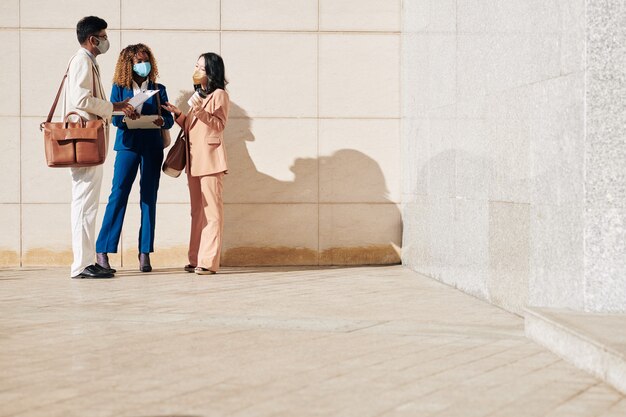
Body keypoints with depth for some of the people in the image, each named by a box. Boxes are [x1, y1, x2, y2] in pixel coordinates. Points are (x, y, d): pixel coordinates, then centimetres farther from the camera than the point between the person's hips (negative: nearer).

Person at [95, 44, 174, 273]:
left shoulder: (158, 89, 13)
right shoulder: (119, 88, 8)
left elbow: (169, 119, 7)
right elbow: (114, 118, 0)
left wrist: (162, 121, -15)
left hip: (152, 148, 2)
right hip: (128, 145, -2)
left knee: (149, 198, 1)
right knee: (118, 194, -8)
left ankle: (145, 253, 4)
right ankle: (102, 250, -5)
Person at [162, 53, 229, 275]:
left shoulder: (219, 95, -1)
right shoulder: (196, 95, 23)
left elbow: (219, 125, -10)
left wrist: (201, 112, -22)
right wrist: (178, 114, 8)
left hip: (210, 157, -8)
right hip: (194, 158, 8)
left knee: (211, 209, -9)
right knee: (197, 210, 7)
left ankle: (209, 261, -12)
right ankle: (196, 259, 9)